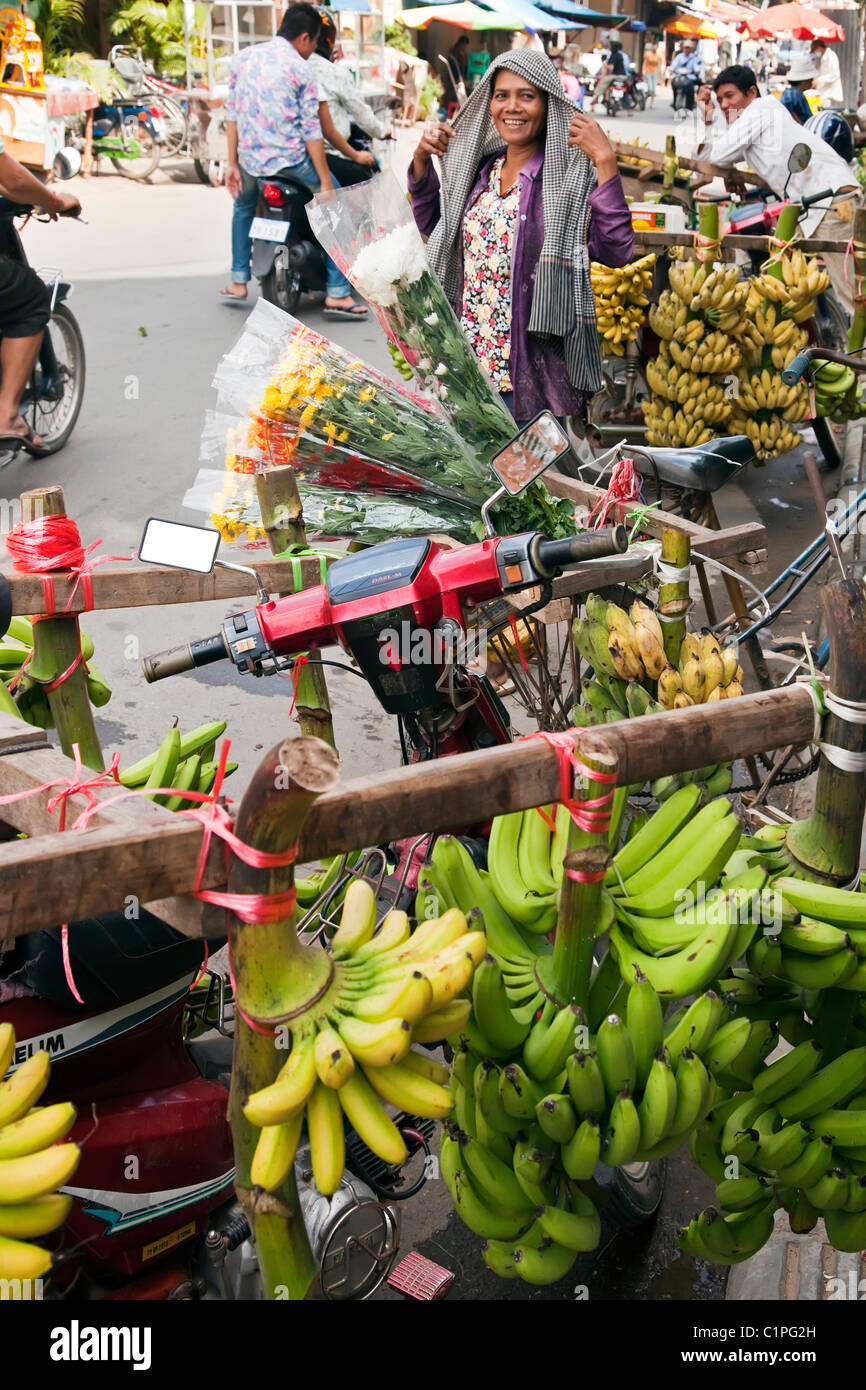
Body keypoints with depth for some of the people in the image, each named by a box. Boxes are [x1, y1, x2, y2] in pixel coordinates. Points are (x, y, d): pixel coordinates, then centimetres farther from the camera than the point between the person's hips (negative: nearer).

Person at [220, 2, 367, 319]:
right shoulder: (301, 69, -5)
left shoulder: (243, 57, 9)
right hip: (291, 158, -5)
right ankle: (337, 294, 0)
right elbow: (312, 130, -9)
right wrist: (325, 181, -8)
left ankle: (238, 283, 32)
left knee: (243, 207, 33)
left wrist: (232, 163, 14)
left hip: (250, 159, 5)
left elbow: (232, 113, 10)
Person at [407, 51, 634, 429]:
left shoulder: (573, 173, -9)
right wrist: (422, 160, 12)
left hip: (539, 367, -6)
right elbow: (431, 224, 25)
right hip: (472, 355, 6)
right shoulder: (477, 166, 9)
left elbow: (615, 251, -22)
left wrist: (605, 162, -25)